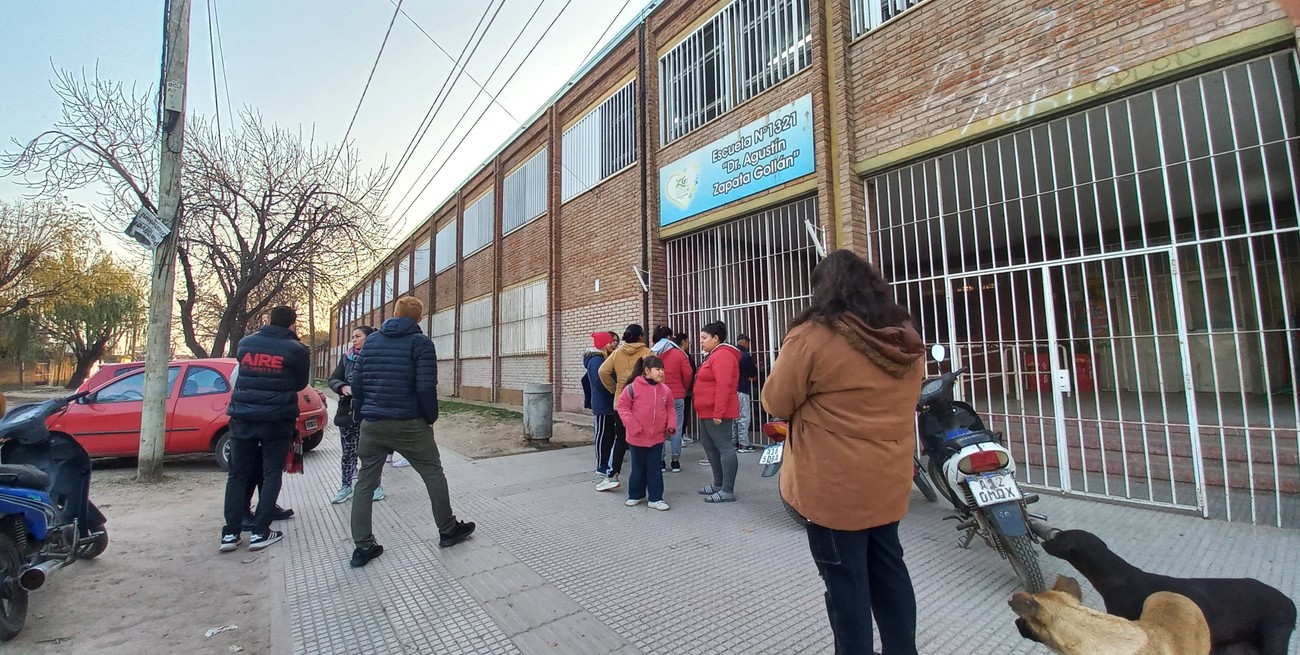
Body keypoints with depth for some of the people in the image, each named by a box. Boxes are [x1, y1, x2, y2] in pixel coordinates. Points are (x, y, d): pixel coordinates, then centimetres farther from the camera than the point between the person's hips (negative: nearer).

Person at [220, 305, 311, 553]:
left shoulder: (245, 343, 5)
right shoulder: (297, 349, -7)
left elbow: (240, 375, 19)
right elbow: (301, 383, 5)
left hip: (242, 418, 3)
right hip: (277, 420, -3)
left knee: (237, 475, 12)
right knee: (271, 475, 6)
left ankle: (231, 533, 12)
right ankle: (260, 533, 6)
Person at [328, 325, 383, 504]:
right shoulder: (346, 358, 9)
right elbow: (333, 379, 6)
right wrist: (342, 387, -14)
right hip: (348, 411, 4)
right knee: (348, 451, 11)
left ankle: (375, 485, 18)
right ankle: (346, 486, 24)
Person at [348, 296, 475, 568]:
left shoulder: (371, 341, 9)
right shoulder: (420, 342, -8)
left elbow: (356, 381, 7)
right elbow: (426, 387, -15)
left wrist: (361, 414, 15)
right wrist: (431, 418, -2)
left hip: (372, 424, 5)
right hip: (408, 425, -5)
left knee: (366, 482, 13)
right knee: (433, 473, 10)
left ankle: (363, 546, 14)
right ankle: (448, 530, 19)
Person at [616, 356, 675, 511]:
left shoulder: (665, 389, 0)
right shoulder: (633, 387, -13)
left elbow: (670, 410, 10)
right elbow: (622, 407, -8)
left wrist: (671, 425, -5)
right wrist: (633, 426, -15)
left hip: (657, 437, 3)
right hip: (637, 437, -2)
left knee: (655, 469, 9)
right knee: (638, 468, 14)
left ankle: (656, 498, 21)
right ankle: (636, 495, 33)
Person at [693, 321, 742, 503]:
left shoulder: (722, 355, -15)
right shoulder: (713, 355, 19)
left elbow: (723, 386, -23)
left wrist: (718, 413, -25)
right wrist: (712, 412, 18)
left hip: (717, 413, -11)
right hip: (708, 412, 11)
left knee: (724, 447, -6)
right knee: (710, 446, 16)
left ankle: (727, 491, -1)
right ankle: (718, 484, 27)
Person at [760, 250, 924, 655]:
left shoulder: (813, 336, -18)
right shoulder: (906, 339, 4)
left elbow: (776, 402, -11)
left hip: (835, 486, -7)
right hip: (888, 481, 7)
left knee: (845, 579, 8)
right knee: (888, 569, 22)